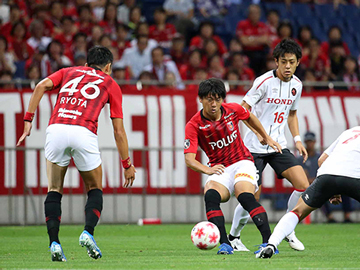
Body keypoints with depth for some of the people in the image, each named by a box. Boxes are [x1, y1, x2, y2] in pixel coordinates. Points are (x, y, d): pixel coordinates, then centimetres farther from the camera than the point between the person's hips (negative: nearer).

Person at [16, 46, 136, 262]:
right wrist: (127, 165, 24)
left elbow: (42, 86, 6)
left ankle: (54, 242, -1)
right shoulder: (111, 84, 23)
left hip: (56, 129, 2)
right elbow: (119, 131, 18)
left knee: (54, 190, 15)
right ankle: (88, 232, -5)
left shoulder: (69, 72, 28)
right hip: (84, 133, -1)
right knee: (95, 190, 19)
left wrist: (28, 119, 5)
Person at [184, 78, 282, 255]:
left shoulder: (233, 110, -4)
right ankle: (225, 245, -35)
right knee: (210, 195, -32)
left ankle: (268, 241, -36)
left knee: (245, 197, -30)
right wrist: (207, 170, -37)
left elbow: (249, 117, 21)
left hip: (242, 162, 0)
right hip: (219, 169, 0)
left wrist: (266, 138, 28)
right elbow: (189, 159, -18)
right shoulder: (194, 125, -11)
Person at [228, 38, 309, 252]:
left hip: (279, 146, 6)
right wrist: (259, 132, -25)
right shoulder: (264, 81, -14)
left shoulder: (296, 85, 6)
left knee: (303, 185, -10)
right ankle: (233, 237, 15)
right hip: (255, 147, -6)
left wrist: (298, 140, 11)